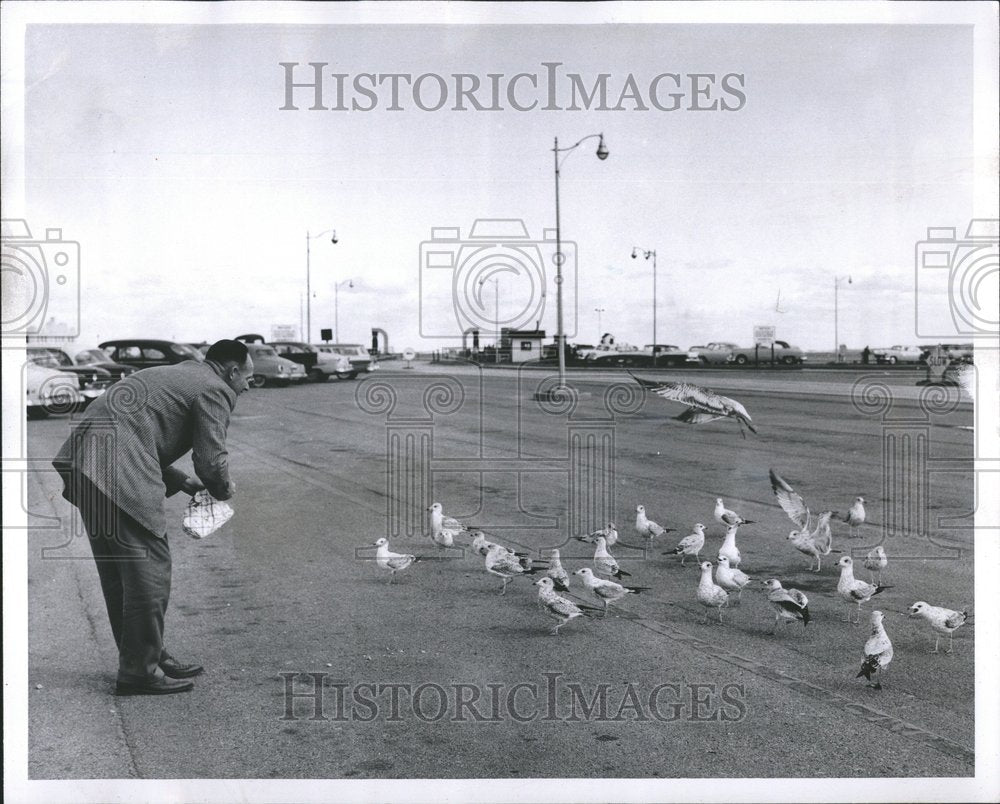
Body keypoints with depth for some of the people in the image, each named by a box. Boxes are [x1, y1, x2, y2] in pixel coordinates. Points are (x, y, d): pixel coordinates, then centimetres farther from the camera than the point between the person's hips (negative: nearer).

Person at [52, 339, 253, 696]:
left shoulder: (172, 374, 28)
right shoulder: (215, 389, 0)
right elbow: (211, 462, -8)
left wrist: (183, 482, 24)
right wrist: (223, 489, 13)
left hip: (86, 462, 10)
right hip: (118, 470, -10)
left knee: (118, 570, 15)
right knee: (149, 566, -3)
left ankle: (150, 656, 26)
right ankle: (140, 671, 4)